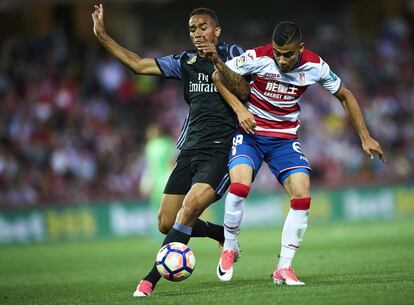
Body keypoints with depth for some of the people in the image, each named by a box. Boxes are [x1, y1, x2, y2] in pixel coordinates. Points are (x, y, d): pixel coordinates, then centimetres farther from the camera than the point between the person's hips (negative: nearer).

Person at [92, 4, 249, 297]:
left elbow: (244, 92, -11)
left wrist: (217, 61, -21)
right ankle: (224, 234, 26)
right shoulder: (186, 61, 15)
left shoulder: (232, 53, 2)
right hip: (190, 148, 6)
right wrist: (103, 36, 6)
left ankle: (152, 278, -20)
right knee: (166, 224, 2)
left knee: (191, 207, -25)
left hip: (221, 149, -6)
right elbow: (140, 65, 12)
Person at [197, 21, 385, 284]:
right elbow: (221, 76, -10)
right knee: (239, 186, -28)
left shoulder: (315, 66, -9)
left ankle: (284, 268, -5)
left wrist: (365, 136, 6)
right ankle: (229, 248, -3)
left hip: (285, 138, 2)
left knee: (302, 196, -16)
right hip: (250, 133, -2)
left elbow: (345, 96, 6)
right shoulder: (258, 58, -18)